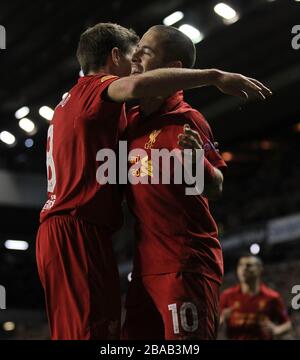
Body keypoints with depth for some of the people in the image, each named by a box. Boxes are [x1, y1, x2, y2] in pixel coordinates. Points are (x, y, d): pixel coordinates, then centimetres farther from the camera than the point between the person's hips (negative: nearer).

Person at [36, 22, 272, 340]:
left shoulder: (70, 102, 28)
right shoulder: (95, 87, 0)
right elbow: (135, 86, -24)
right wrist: (214, 76, -24)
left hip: (57, 230, 9)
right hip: (78, 231, -9)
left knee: (72, 333, 6)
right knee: (91, 332, -18)